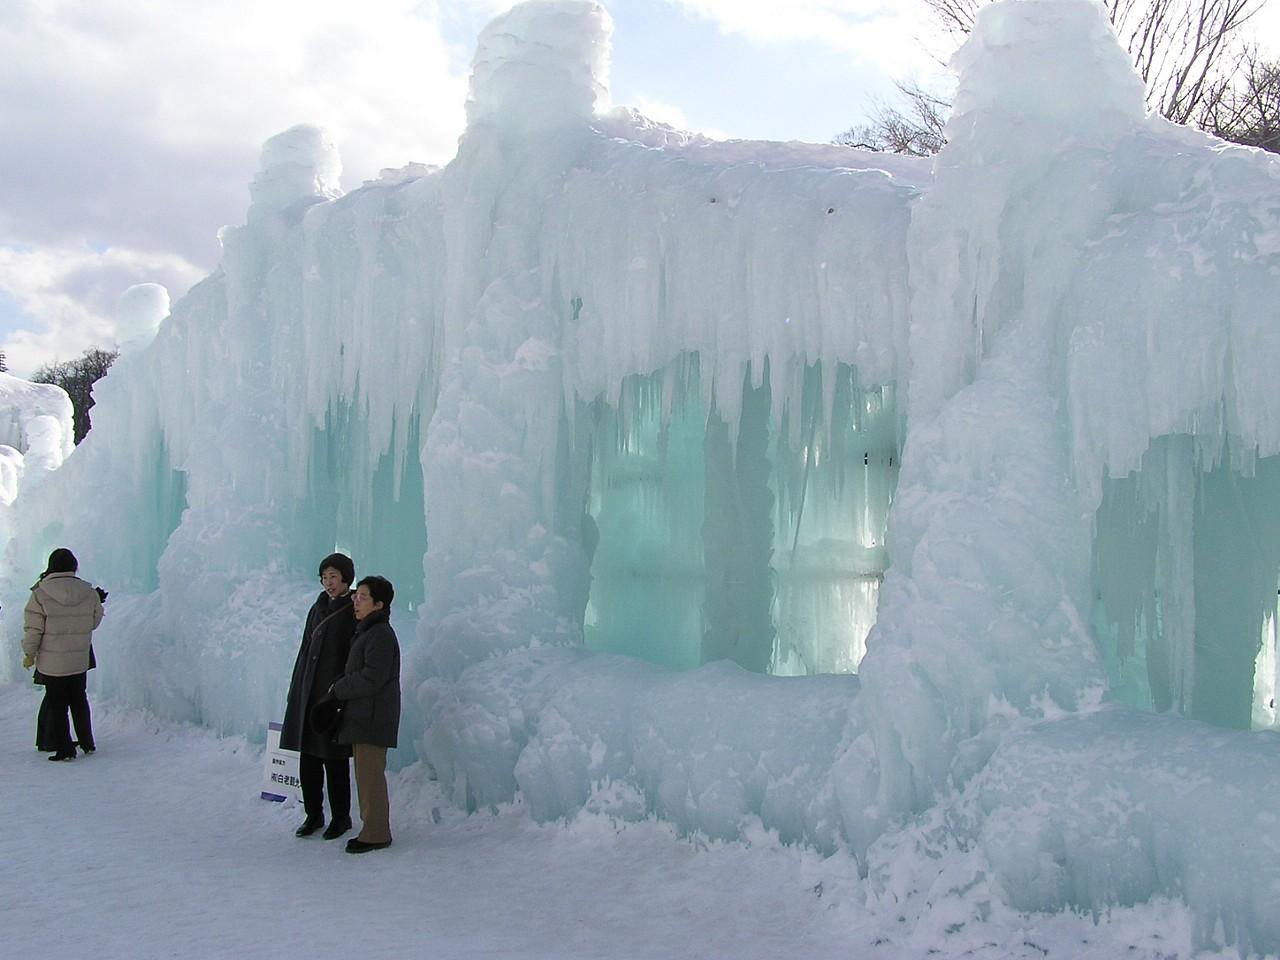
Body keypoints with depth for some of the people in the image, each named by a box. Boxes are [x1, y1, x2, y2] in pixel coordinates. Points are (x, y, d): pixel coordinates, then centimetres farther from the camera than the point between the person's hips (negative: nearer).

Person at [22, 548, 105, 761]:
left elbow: (33, 629, -11)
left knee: (57, 704, 6)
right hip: (79, 661, 3)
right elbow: (95, 621, 7)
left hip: (51, 662, -3)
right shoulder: (89, 593, -5)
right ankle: (87, 743, 25)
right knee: (79, 701, 18)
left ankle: (64, 749, 7)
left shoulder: (40, 594, -13)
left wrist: (29, 653, 1)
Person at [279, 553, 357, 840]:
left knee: (335, 760, 1)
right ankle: (314, 815, 22)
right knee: (308, 757, 9)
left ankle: (341, 817, 15)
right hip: (309, 694, 6)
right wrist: (296, 692, 12)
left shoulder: (355, 613, -7)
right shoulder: (318, 609, 12)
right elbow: (305, 651, 16)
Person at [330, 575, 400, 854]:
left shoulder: (381, 635, -16)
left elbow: (372, 678, -22)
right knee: (366, 773, 14)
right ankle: (372, 827, 21)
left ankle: (376, 833, 1)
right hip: (362, 715, 10)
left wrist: (338, 689, -11)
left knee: (370, 774, -6)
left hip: (373, 717, -10)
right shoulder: (366, 632, 17)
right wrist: (341, 687, 10)